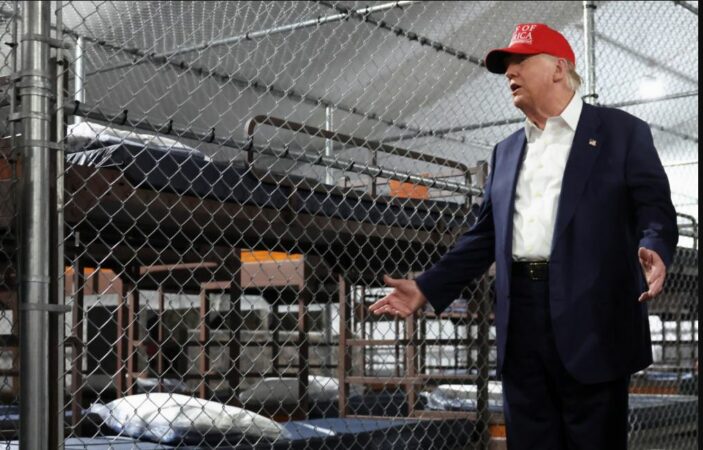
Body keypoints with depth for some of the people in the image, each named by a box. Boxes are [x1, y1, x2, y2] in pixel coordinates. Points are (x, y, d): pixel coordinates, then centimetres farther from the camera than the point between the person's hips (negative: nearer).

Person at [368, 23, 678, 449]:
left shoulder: (622, 131, 5)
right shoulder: (506, 150, 21)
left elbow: (656, 210, -3)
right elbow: (486, 235, 20)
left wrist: (653, 250, -25)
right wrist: (427, 288, 11)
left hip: (590, 320, -5)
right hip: (521, 322, 5)